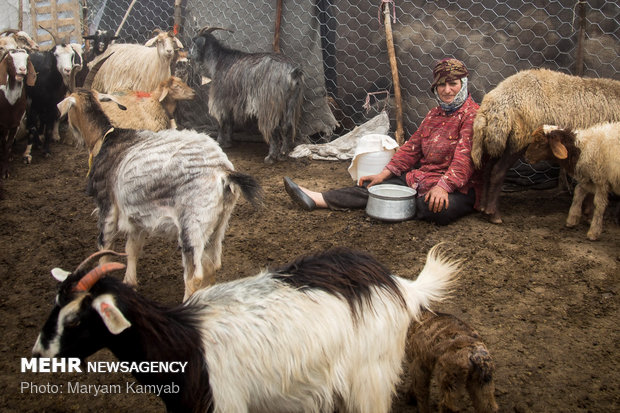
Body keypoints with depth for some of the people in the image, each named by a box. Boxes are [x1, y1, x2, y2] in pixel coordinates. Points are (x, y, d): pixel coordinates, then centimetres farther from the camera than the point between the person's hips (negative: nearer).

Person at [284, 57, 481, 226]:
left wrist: (442, 187, -34)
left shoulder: (472, 115, -9)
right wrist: (383, 174, 8)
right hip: (421, 177, 7)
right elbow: (411, 148, 17)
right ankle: (316, 199, -8)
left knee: (436, 208, -39)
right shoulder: (433, 115, 17)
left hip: (458, 187, -7)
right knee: (373, 187, -6)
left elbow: (464, 157, -21)